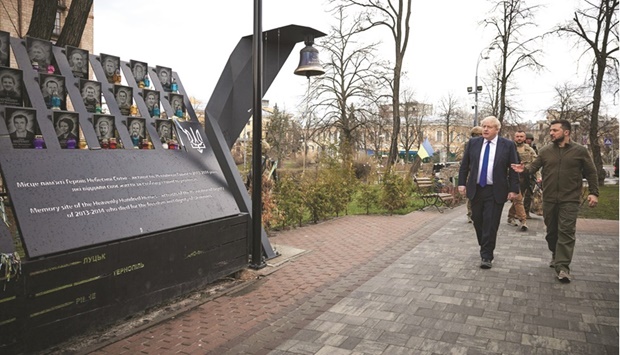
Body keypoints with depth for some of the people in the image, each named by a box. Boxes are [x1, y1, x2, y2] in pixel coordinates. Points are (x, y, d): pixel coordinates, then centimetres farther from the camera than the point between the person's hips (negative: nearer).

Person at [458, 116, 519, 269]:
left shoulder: (508, 145, -2)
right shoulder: (473, 143, 5)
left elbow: (513, 169, -1)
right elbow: (464, 165, 8)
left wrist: (513, 189, -6)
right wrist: (462, 183, 2)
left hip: (495, 192, -3)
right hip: (476, 189, 3)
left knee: (491, 224, -4)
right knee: (477, 221, 11)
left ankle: (486, 256, 5)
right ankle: (485, 248, 32)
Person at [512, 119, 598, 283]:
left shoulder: (580, 151, 0)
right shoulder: (545, 151, 6)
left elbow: (591, 173, 4)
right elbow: (534, 166, 1)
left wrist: (593, 193, -2)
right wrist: (525, 168, -21)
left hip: (570, 200, -3)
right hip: (549, 199, 3)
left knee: (566, 232, -9)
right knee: (551, 230, 14)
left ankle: (562, 266, -8)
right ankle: (556, 255, 35)